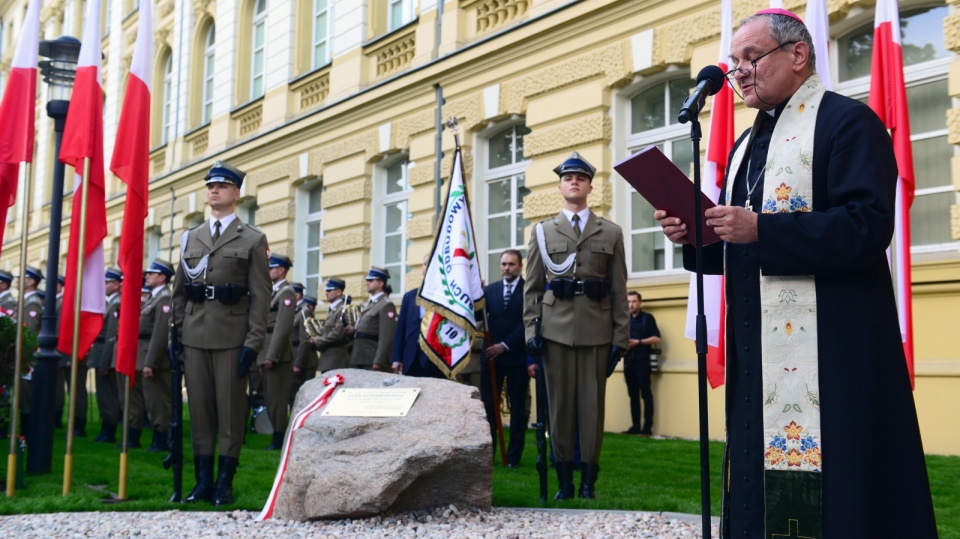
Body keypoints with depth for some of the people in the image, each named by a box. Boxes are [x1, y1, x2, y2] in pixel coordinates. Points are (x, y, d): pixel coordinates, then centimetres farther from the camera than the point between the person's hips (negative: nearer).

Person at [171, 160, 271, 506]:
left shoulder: (253, 240, 2)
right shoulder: (190, 238, 15)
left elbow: (261, 295, -3)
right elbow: (179, 291, 16)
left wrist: (254, 342, -11)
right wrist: (176, 334, 7)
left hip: (232, 336, -4)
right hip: (195, 335, 4)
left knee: (230, 410, 0)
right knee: (199, 408, 6)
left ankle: (225, 483, 6)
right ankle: (203, 480, 12)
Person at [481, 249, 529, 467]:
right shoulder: (489, 290, 11)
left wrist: (505, 345, -14)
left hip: (517, 356, -3)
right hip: (491, 356, 3)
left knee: (518, 409, 3)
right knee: (488, 407, 2)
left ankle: (513, 456, 9)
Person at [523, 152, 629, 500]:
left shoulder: (611, 233, 9)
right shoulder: (542, 232, 12)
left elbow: (619, 291, 5)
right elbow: (532, 288, 8)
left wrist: (620, 338, -1)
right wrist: (531, 331, -1)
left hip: (597, 331, 0)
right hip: (556, 330, 1)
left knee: (593, 405, 2)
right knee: (560, 404, 3)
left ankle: (589, 480, 10)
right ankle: (565, 480, 11)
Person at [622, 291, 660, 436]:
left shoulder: (647, 318, -1)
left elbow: (657, 338, -6)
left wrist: (638, 342, -15)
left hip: (642, 361, -6)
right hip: (628, 361, 6)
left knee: (646, 394, -4)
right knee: (633, 394, 7)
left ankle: (647, 427, -4)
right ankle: (635, 426, 10)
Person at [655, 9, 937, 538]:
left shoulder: (847, 121, -5)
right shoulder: (746, 145, 20)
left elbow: (868, 226, -19)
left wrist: (760, 229, -23)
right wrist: (692, 237, -1)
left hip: (829, 348, -8)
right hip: (756, 350, 8)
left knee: (824, 486, -6)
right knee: (761, 479, 10)